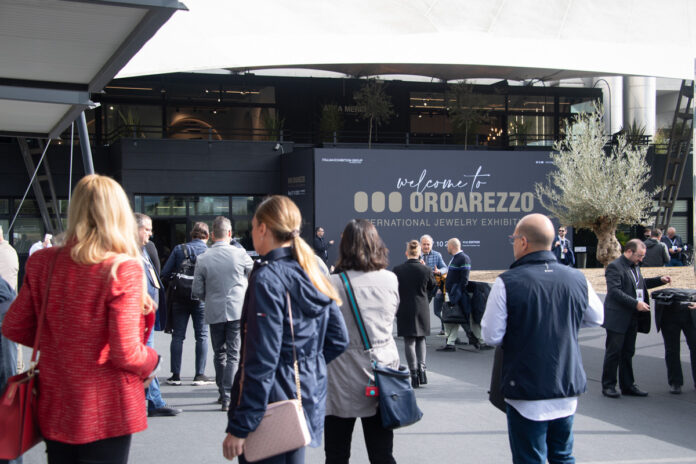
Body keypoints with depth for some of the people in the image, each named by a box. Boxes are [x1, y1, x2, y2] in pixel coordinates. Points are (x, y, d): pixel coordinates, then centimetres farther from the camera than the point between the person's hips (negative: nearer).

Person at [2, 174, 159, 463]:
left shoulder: (43, 263, -4)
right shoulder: (123, 270, -18)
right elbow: (126, 353, -20)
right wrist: (150, 363, 1)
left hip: (55, 408, 5)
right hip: (105, 415, -4)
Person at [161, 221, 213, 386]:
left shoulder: (179, 249, 0)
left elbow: (165, 273, -2)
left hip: (179, 298, 1)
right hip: (200, 299, -1)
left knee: (178, 336, 7)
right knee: (201, 336, 6)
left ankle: (176, 375, 8)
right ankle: (200, 375, 4)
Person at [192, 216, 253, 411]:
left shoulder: (202, 259, -5)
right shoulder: (240, 254, -8)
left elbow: (197, 291, 0)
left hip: (214, 313, 2)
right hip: (237, 310, -2)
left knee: (219, 353, 17)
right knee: (233, 355, 0)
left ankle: (222, 392, 25)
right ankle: (228, 397, -6)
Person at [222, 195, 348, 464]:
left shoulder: (267, 278, -16)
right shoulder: (312, 275, 7)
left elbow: (261, 361, -20)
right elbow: (338, 340, 11)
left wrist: (239, 428, -17)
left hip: (270, 405, -8)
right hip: (307, 400, 8)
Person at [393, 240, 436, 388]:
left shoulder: (398, 270, -9)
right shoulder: (426, 270, -8)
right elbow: (432, 286, 8)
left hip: (404, 310, -1)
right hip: (422, 309, 1)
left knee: (409, 342, 5)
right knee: (420, 339, 18)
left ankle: (414, 374, 3)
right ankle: (421, 368, 2)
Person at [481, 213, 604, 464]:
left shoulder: (507, 283, -16)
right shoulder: (577, 279, -4)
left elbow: (491, 335, -13)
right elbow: (596, 318, 13)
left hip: (527, 393, -4)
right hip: (568, 388, 4)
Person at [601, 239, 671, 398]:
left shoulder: (635, 266, 14)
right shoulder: (614, 267, -14)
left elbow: (640, 284, 28)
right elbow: (615, 291, -22)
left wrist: (660, 280, 16)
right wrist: (636, 303, -25)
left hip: (632, 318, 8)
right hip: (617, 318, -8)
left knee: (628, 353, 14)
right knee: (613, 352, -1)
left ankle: (628, 385, 21)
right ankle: (608, 385, 9)